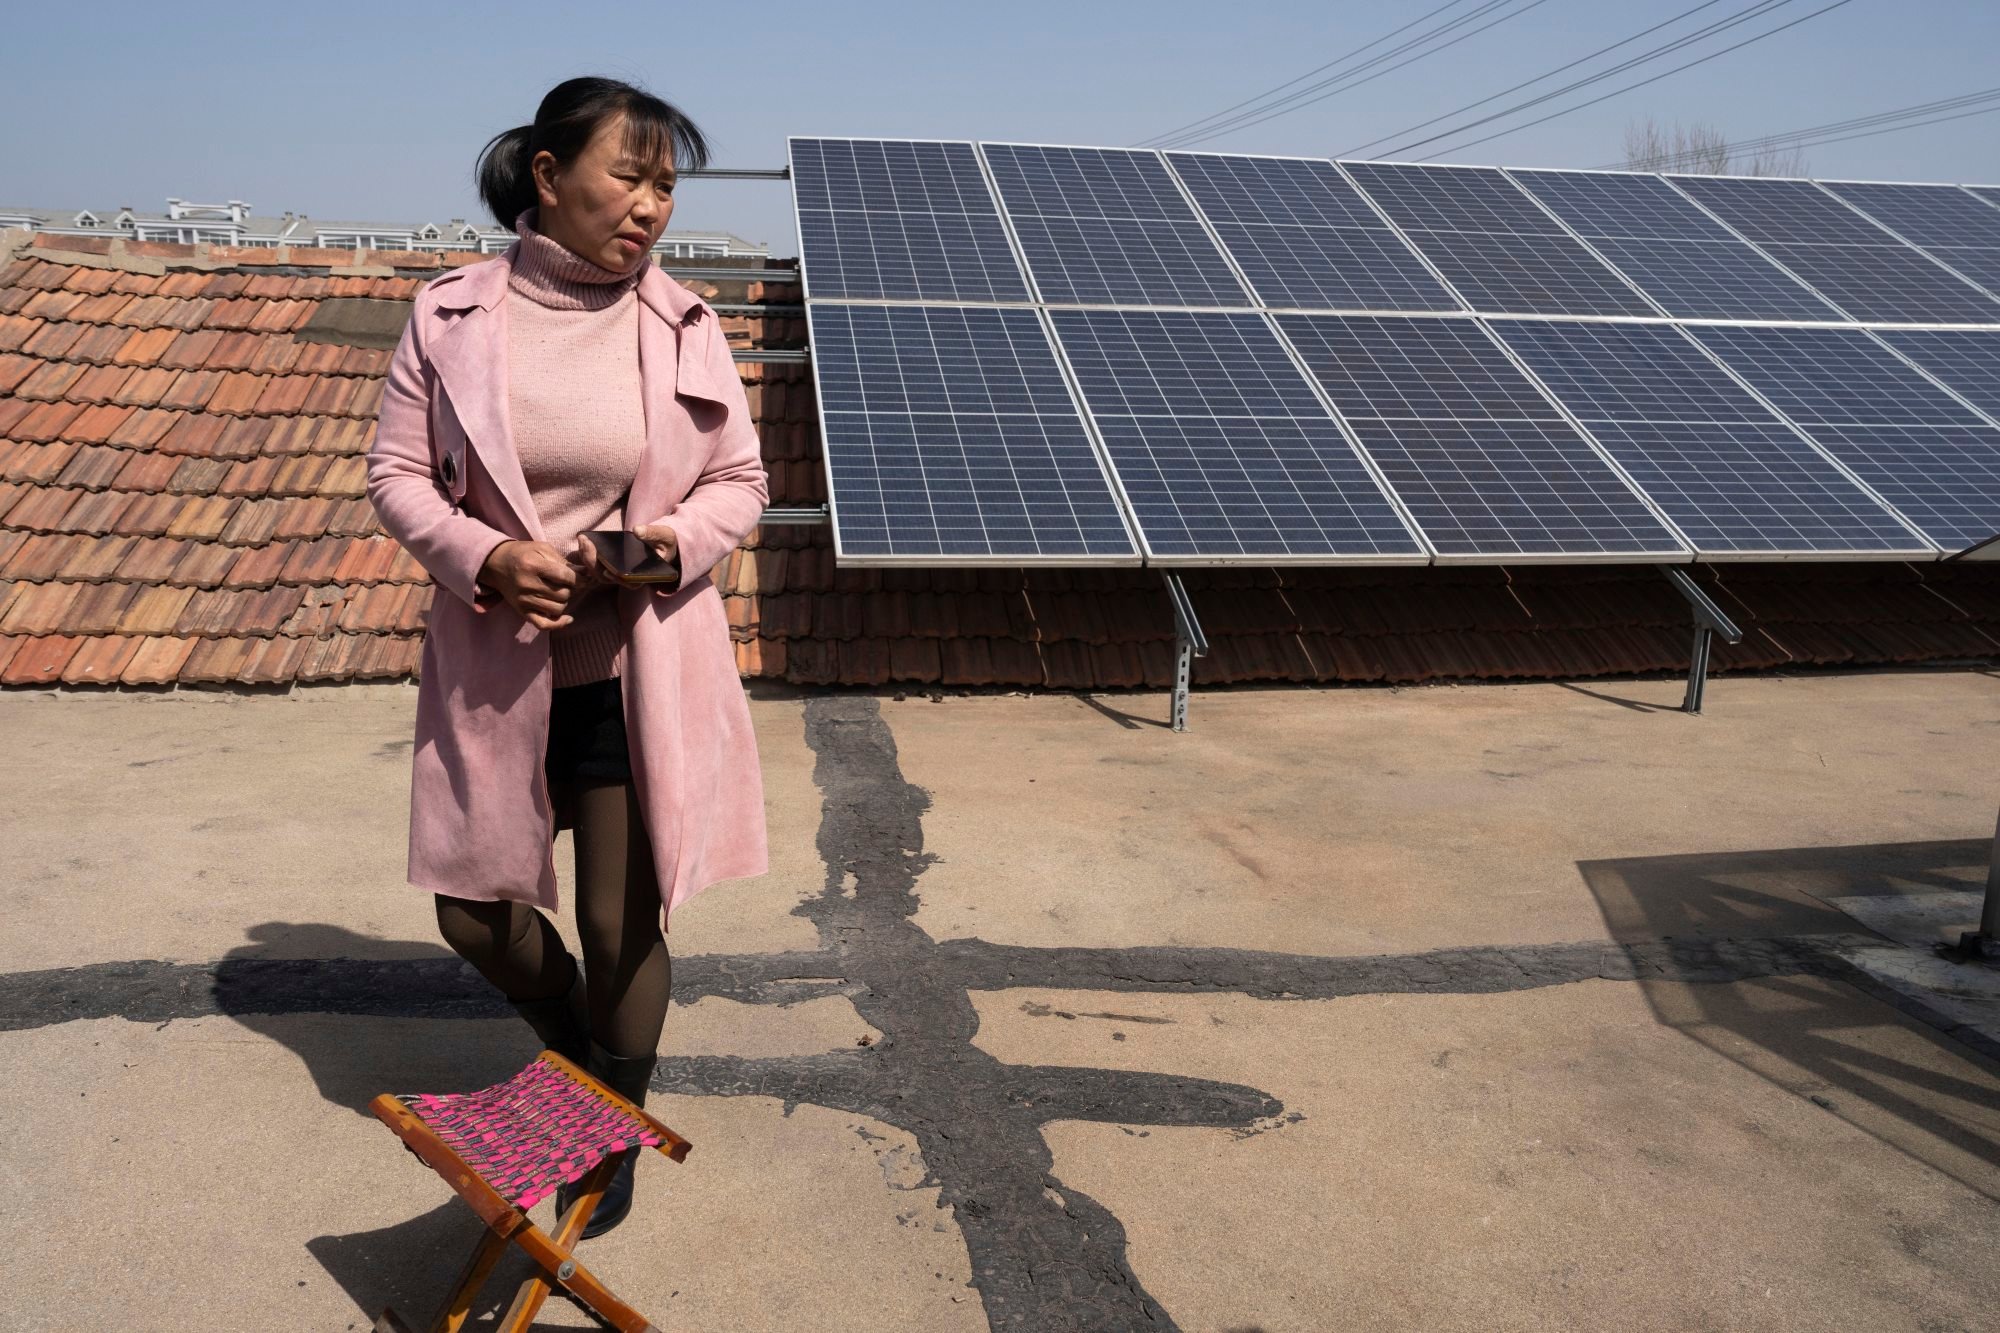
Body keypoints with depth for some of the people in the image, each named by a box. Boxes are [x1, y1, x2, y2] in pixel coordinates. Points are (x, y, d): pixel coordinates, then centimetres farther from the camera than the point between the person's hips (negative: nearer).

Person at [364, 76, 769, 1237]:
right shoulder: (453, 313, -5)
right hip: (495, 669, 1)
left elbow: (741, 481, 3)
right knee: (478, 914, 10)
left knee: (624, 924, 5)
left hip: (638, 671, 0)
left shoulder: (684, 325, -4)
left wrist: (670, 542, -17)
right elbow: (396, 471, 0)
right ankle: (574, 1046, 44)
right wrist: (487, 557, -18)